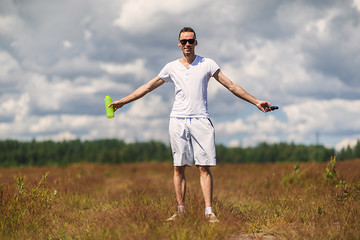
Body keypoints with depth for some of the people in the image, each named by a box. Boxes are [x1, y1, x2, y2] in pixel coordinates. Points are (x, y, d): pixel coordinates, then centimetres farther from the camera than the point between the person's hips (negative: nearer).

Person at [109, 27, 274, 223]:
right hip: (178, 120, 1)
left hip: (200, 121, -1)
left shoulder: (207, 64, 7)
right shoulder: (171, 67, 11)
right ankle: (180, 210, 6)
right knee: (179, 168, 0)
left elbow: (231, 86, 7)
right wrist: (122, 102, 12)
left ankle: (209, 211, -8)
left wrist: (256, 102, 2)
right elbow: (148, 87, 15)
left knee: (204, 168, -7)